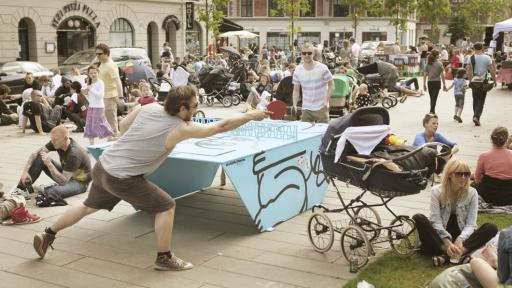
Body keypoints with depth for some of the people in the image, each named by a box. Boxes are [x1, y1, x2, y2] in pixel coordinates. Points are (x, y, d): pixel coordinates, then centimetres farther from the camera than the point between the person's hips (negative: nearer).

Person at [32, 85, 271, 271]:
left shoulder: (149, 108, -1)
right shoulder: (181, 129, -19)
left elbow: (123, 127, 13)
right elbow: (222, 126, -14)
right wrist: (252, 115, -5)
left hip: (103, 166, 8)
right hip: (123, 179, -8)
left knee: (88, 207, 28)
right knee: (166, 206, 4)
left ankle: (46, 235, 39)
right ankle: (164, 258, 13)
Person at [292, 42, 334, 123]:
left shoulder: (322, 68, -8)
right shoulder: (298, 71, 1)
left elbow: (331, 86, -3)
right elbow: (296, 90, 7)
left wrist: (326, 100, -16)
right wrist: (294, 105, -7)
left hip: (321, 108, -3)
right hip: (306, 108, 3)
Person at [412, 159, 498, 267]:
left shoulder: (472, 193, -2)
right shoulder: (437, 191, -6)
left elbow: (471, 224, -8)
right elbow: (436, 221, -14)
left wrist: (460, 240, -28)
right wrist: (447, 243, -30)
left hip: (462, 237, 1)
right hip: (442, 236, -1)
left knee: (491, 228, -23)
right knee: (419, 218, -27)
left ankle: (446, 255, -37)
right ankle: (460, 254, -35)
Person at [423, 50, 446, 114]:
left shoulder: (428, 63, 1)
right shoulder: (439, 63, -6)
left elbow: (425, 74, 1)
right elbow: (442, 75, -6)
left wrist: (424, 84, 8)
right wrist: (444, 84, 1)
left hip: (429, 82, 3)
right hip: (437, 82, -3)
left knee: (432, 98, 15)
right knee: (434, 98, -3)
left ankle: (433, 111, 24)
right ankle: (431, 112, -11)